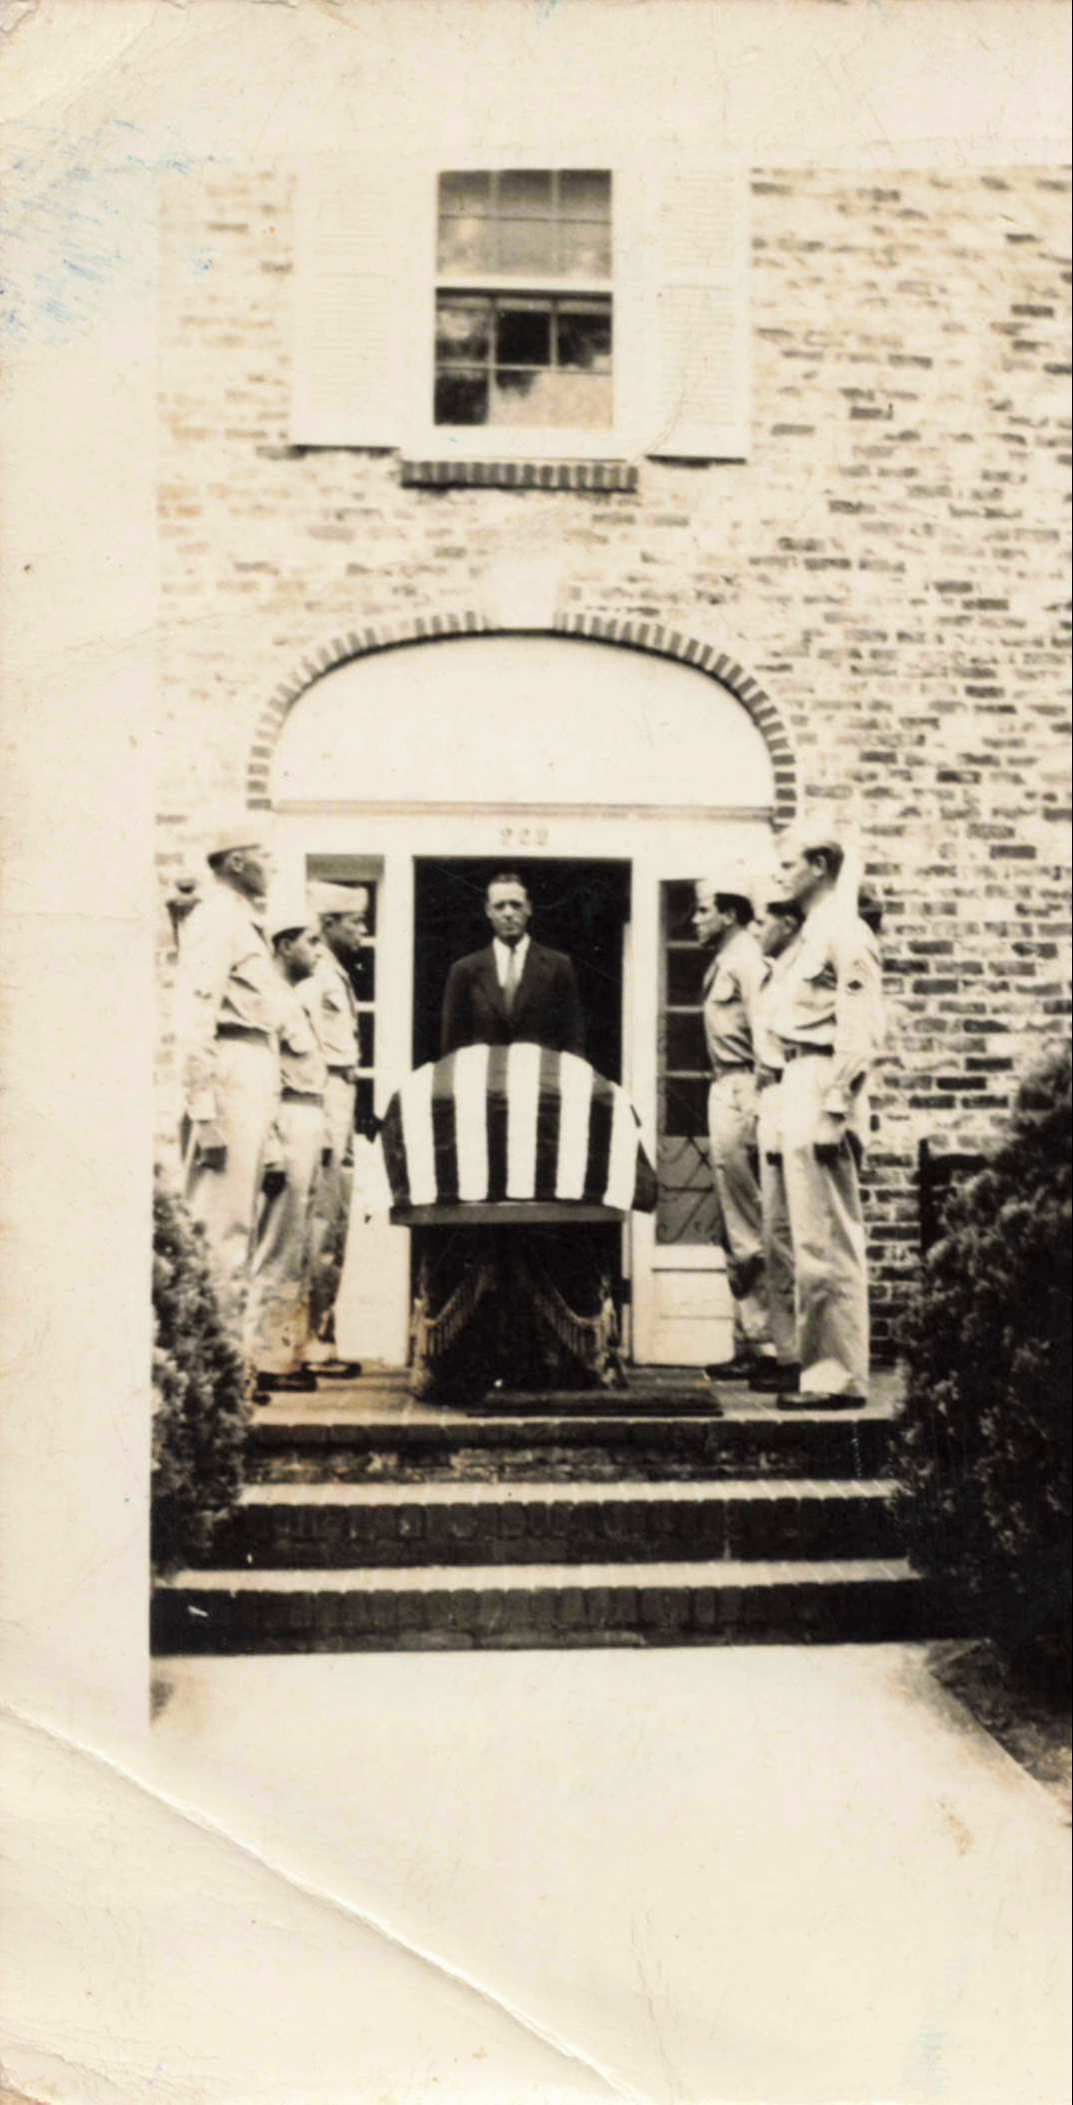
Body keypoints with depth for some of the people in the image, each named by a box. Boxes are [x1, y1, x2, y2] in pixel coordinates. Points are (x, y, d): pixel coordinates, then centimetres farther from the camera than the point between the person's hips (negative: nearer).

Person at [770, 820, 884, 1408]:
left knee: (827, 1243, -8)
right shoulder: (814, 933, 20)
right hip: (802, 1091, 10)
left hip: (823, 1092, -10)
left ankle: (841, 1378, -3)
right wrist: (800, 1105, 15)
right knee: (814, 1241, 12)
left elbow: (861, 1031, -16)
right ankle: (821, 1368, 19)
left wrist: (834, 1110, -21)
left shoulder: (844, 934, -9)